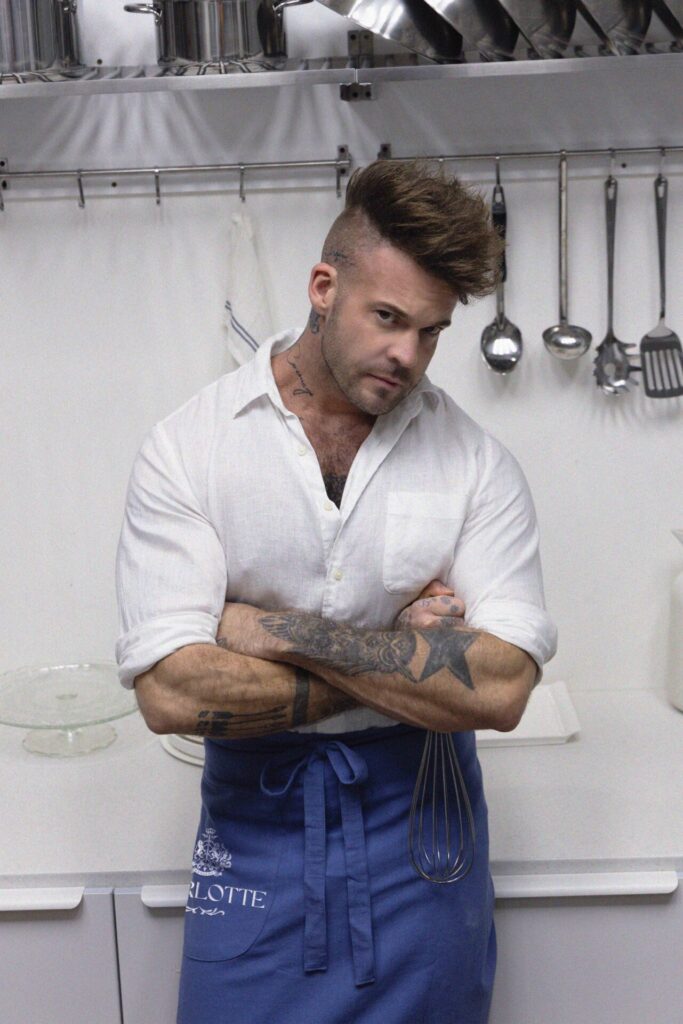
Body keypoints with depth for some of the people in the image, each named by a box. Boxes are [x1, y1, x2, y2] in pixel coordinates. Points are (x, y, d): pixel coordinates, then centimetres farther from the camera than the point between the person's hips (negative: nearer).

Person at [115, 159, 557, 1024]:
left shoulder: (476, 464, -7)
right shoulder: (186, 448, -10)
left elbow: (499, 689, -17)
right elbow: (171, 692, -19)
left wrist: (282, 630, -20)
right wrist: (411, 663, -14)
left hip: (419, 824, 1)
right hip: (256, 825, 0)